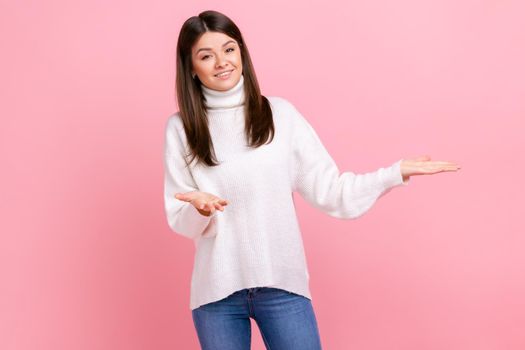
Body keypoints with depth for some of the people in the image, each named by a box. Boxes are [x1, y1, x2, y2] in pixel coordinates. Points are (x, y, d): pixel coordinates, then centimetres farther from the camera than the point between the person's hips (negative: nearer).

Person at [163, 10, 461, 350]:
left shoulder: (280, 113, 1)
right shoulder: (181, 128, 0)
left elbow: (329, 191, 0)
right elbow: (181, 222, 0)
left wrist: (398, 172, -7)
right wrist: (200, 209, -21)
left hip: (282, 283, 0)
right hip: (216, 290, 1)